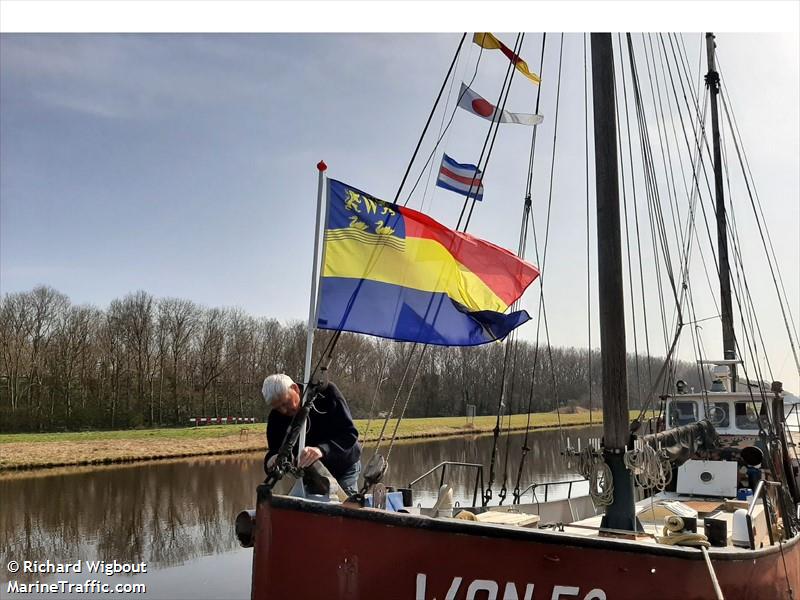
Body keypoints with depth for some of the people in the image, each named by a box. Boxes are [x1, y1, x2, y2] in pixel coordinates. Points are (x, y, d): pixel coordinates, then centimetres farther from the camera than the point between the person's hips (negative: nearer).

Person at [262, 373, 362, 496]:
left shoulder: (326, 393, -24)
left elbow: (350, 433, -30)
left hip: (344, 468, -3)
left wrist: (322, 449, -48)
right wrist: (271, 461, -35)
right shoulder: (276, 416, -14)